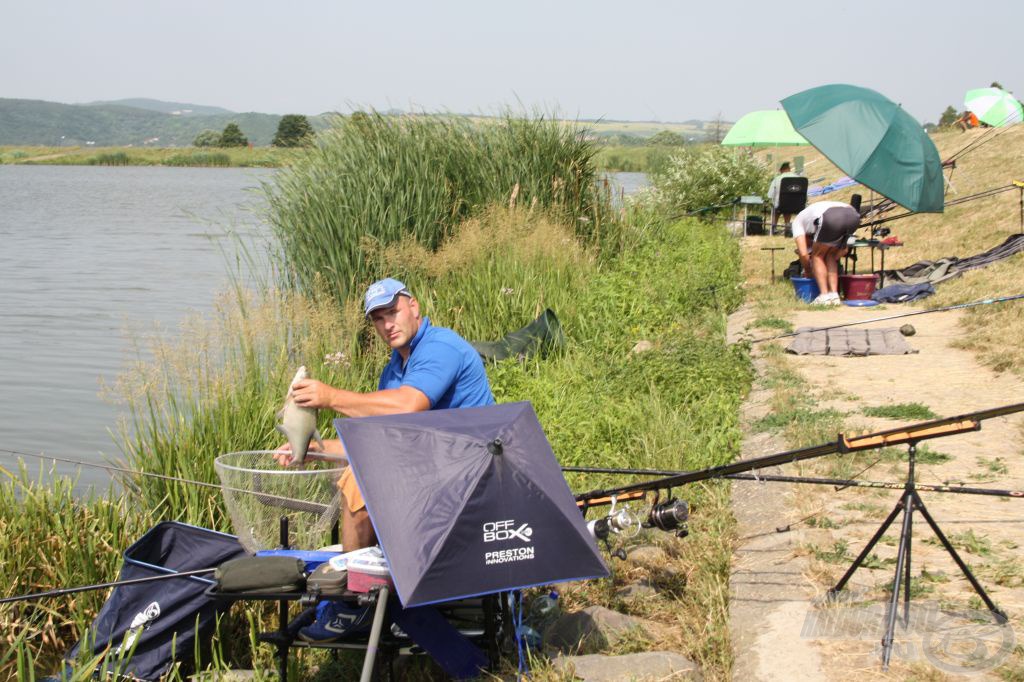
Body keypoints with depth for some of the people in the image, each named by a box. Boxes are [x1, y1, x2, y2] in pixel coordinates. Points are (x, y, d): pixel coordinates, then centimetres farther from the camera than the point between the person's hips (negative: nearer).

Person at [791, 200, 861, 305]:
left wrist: (807, 271, 34)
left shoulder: (797, 221, 30)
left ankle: (824, 296, 8)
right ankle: (834, 295, 17)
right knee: (831, 255, 25)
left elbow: (803, 253, 17)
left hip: (831, 218, -6)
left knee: (817, 256, 17)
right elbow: (842, 251, 38)